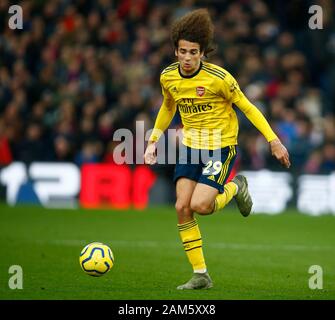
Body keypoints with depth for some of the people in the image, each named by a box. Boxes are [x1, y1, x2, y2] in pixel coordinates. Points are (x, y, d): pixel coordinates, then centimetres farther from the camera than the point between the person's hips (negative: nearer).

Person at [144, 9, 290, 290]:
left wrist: (274, 141, -12)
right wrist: (153, 140, 14)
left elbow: (246, 107, -10)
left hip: (221, 147, -5)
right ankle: (200, 275, 5)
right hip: (190, 147, 5)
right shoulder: (168, 77, -3)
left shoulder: (219, 78, -20)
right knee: (182, 207, -6)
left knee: (200, 205, -19)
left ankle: (235, 188, 16)